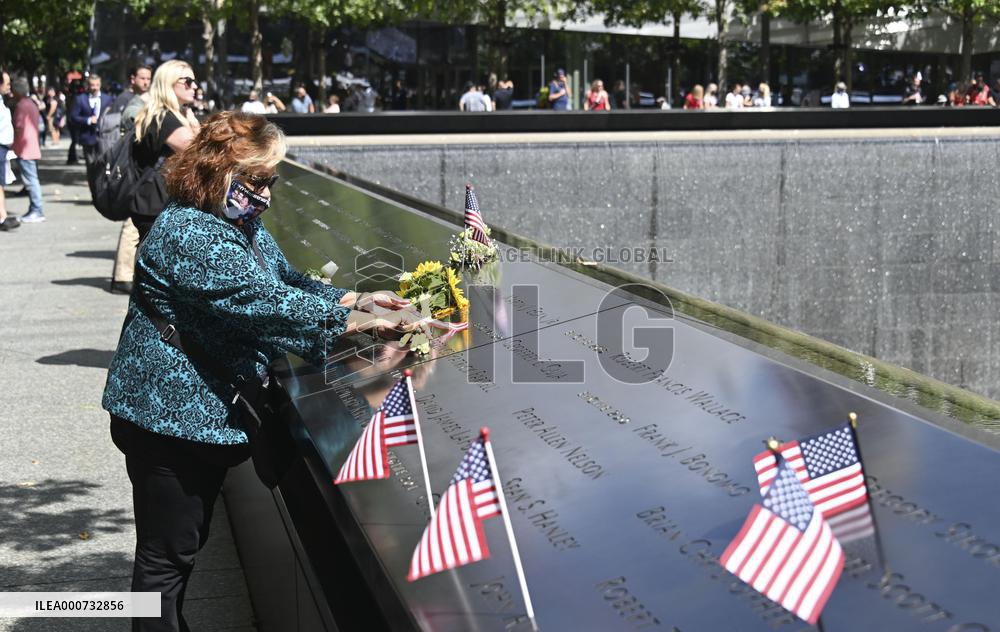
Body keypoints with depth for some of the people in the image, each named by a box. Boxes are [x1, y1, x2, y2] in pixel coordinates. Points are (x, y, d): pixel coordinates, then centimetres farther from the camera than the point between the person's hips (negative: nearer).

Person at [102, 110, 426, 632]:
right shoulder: (189, 233, -22)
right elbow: (258, 300, -32)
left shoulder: (243, 225, 11)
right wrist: (351, 320, -32)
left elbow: (288, 282, 16)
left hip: (208, 413, 10)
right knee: (167, 553, -1)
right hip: (168, 413, -10)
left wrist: (354, 299, -1)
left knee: (187, 542, 21)